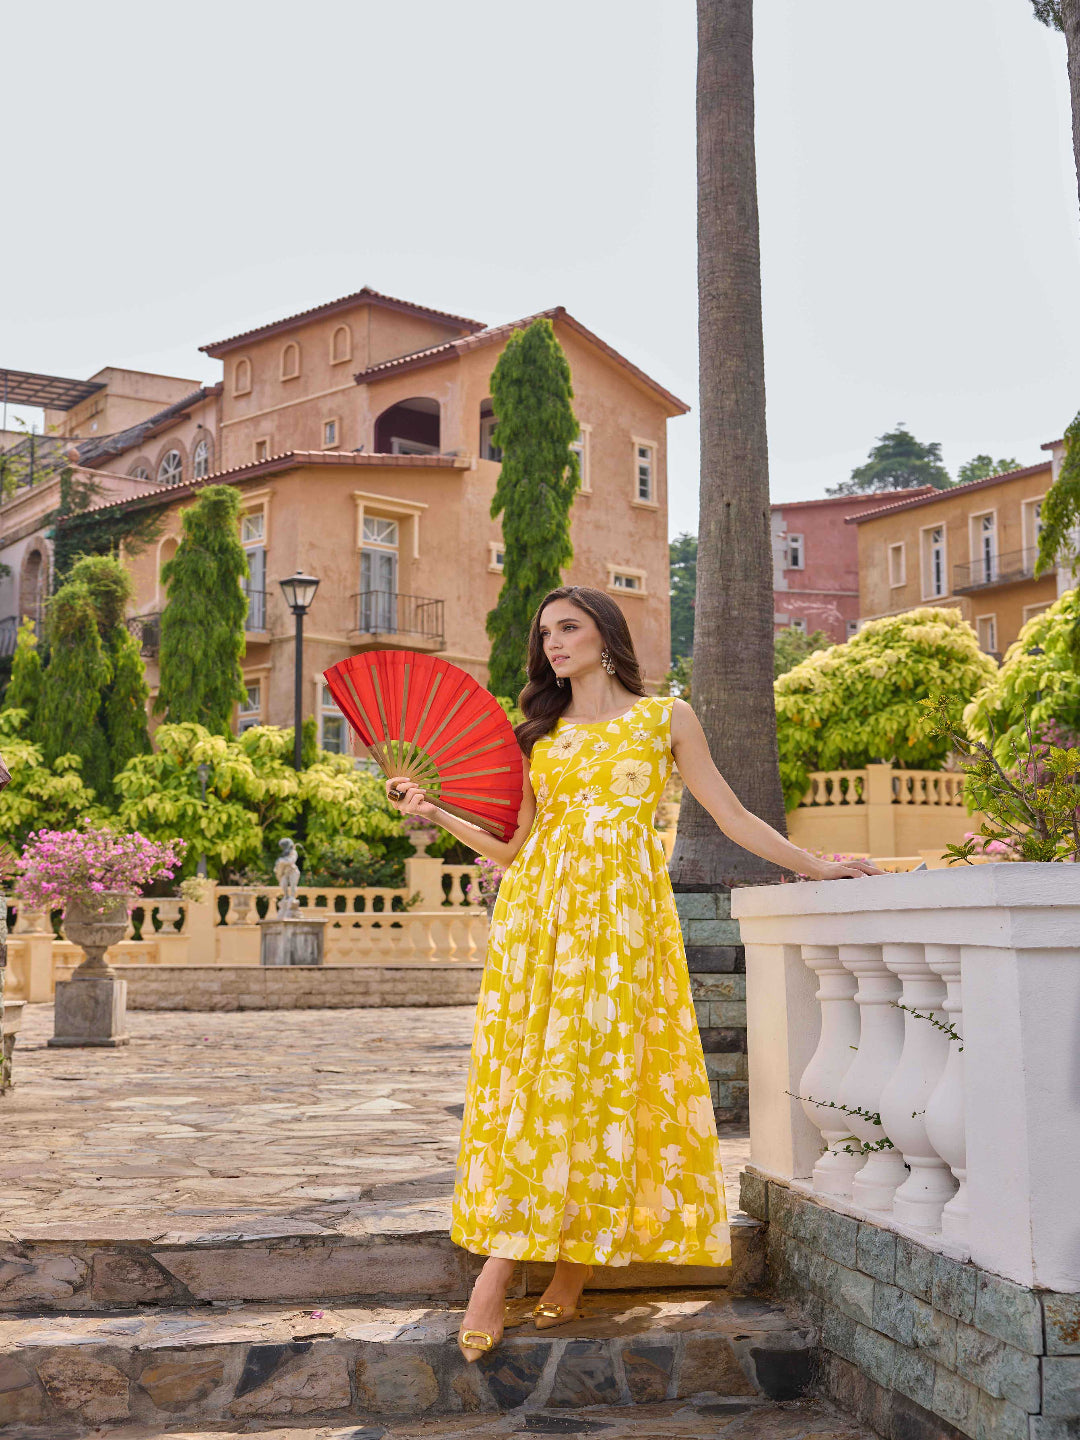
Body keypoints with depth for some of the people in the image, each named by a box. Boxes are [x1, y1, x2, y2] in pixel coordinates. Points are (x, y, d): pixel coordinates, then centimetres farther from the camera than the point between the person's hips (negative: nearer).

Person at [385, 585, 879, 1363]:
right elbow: (514, 846, 14)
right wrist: (437, 812, 4)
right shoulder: (539, 733, 17)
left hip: (622, 915, -2)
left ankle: (575, 1262, 3)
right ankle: (496, 1277, -4)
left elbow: (732, 816, 11)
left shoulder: (665, 716, 10)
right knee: (527, 1074, -5)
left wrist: (816, 866, 8)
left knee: (606, 1074, -6)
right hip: (536, 910, 2)